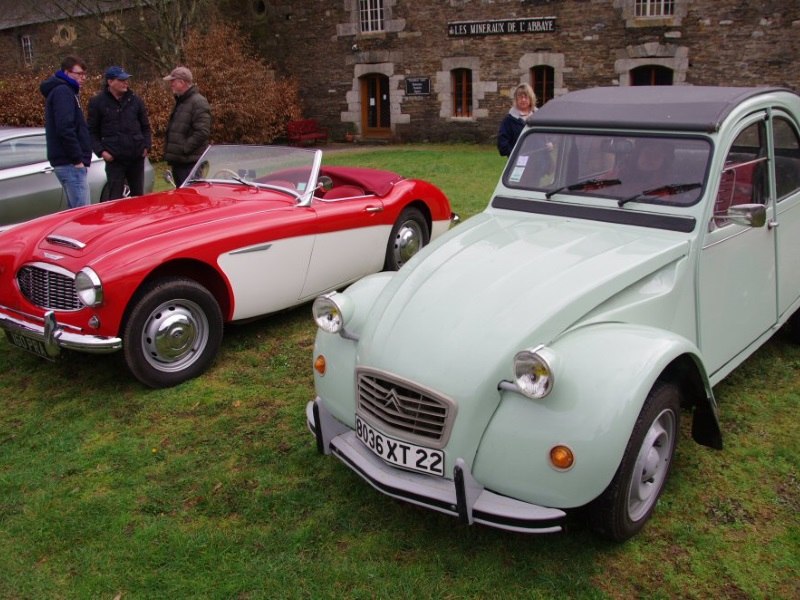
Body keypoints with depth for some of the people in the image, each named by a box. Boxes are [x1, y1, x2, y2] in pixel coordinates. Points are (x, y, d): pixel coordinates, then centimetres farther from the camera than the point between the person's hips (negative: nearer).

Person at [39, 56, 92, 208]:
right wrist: (77, 159, -19)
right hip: (71, 163, -11)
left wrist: (79, 158, 17)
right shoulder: (63, 92, -10)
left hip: (68, 162, 11)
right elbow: (64, 129, -22)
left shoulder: (64, 91, 22)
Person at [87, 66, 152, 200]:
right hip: (114, 159, -3)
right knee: (115, 198, -2)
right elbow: (92, 131, 3)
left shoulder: (135, 100, 7)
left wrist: (147, 146, 1)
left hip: (137, 157, 3)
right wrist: (100, 151, -9)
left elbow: (145, 126, 14)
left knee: (138, 196, 13)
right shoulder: (97, 102, 0)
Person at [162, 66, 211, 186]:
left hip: (191, 163, -10)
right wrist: (170, 151, 15)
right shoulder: (180, 102, 20)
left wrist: (184, 148, -20)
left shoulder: (198, 102, -12)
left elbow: (202, 132, -21)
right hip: (178, 161, 10)